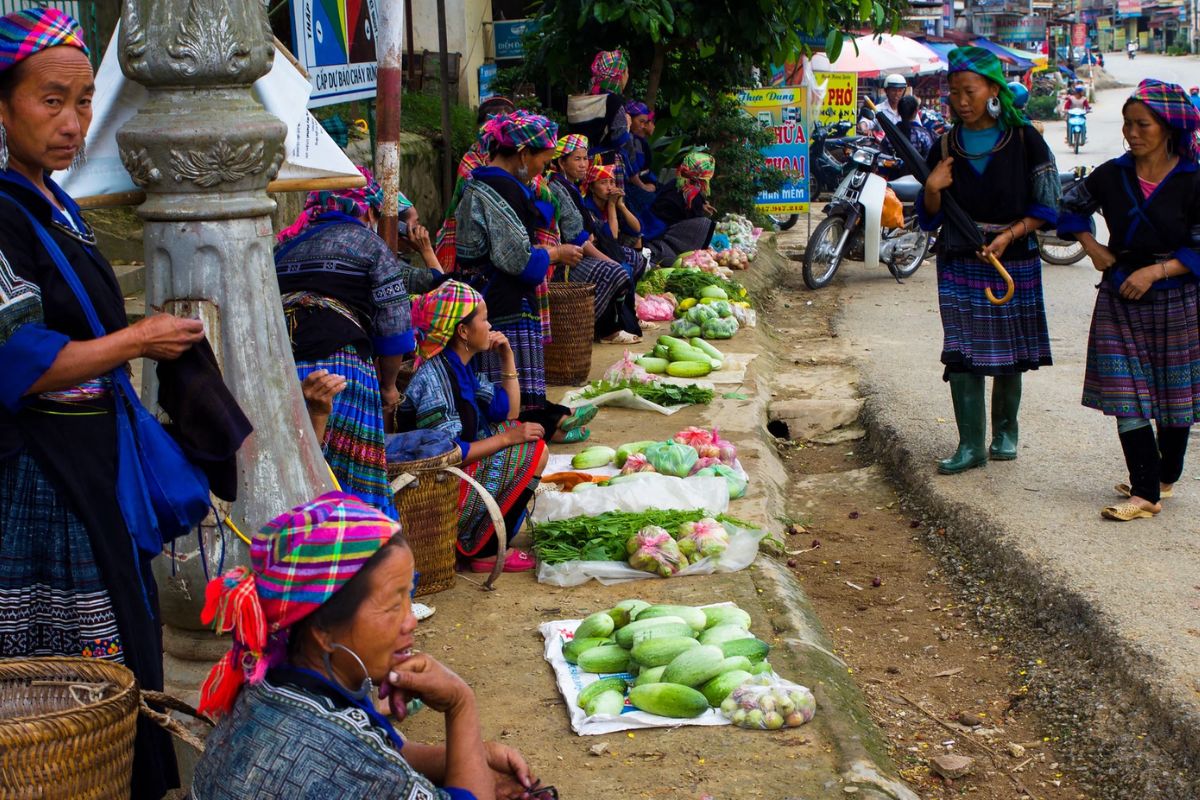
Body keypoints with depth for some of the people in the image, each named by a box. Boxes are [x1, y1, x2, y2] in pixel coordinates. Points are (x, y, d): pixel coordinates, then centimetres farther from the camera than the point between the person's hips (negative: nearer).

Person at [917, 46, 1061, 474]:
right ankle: (970, 444, 0)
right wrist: (932, 189, -13)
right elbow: (930, 217, 7)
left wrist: (1010, 234, -15)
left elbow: (1046, 206, -2)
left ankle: (1005, 431, 28)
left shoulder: (1024, 141, -3)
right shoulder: (945, 147, 4)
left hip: (1013, 261, -1)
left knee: (1009, 356, 8)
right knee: (962, 354, -6)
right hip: (959, 265, 1)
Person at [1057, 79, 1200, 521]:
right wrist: (1091, 247, 4)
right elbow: (1071, 206, 16)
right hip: (1120, 300, 2)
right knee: (1126, 398, -5)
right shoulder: (1111, 176, 0)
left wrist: (1155, 271, -19)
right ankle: (1146, 491, 1)